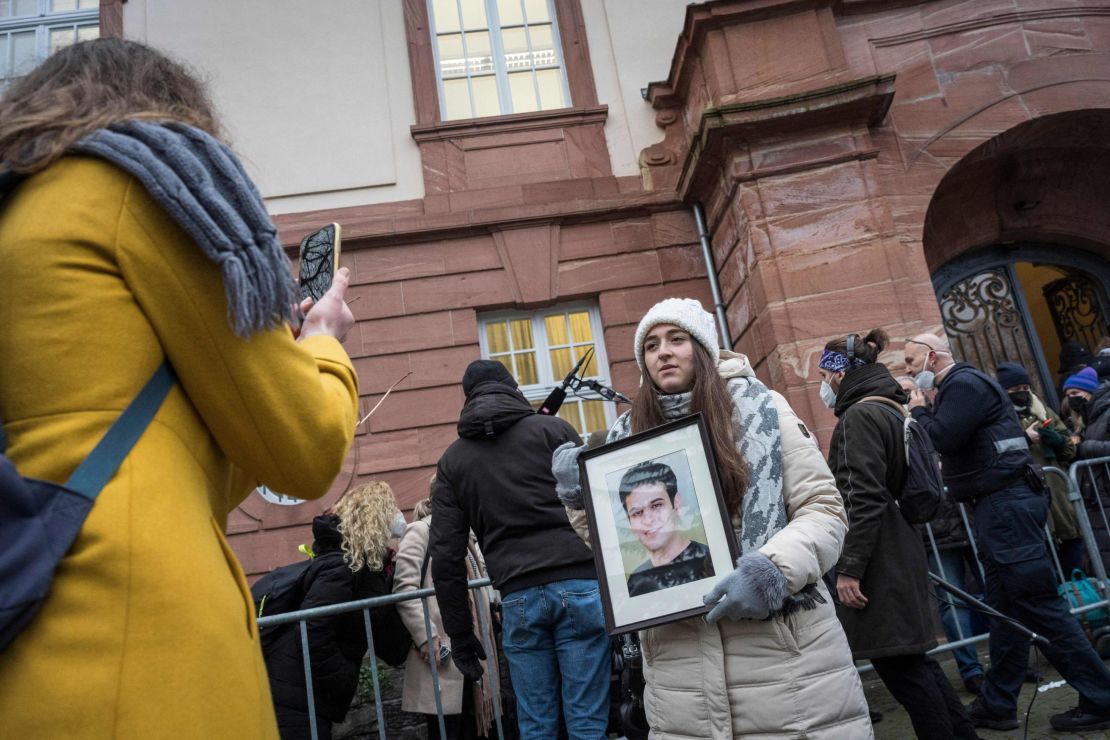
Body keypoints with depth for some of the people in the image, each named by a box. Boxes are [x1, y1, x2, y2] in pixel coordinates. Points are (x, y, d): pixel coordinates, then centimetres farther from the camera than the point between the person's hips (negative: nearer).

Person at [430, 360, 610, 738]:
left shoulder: (452, 460, 12)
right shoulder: (552, 428, 6)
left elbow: (446, 557, 7)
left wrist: (459, 633, 12)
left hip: (519, 598, 1)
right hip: (579, 585, -1)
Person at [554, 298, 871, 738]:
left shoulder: (762, 408, 0)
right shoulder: (626, 438, 7)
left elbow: (823, 509, -1)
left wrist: (773, 570, -17)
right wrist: (581, 497, -3)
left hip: (785, 649, -2)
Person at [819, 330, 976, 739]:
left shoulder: (859, 416, -14)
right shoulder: (891, 409, 16)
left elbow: (863, 500, -22)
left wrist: (849, 567, -21)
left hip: (878, 563, -10)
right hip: (900, 555, 10)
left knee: (899, 665, -2)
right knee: (912, 657, 16)